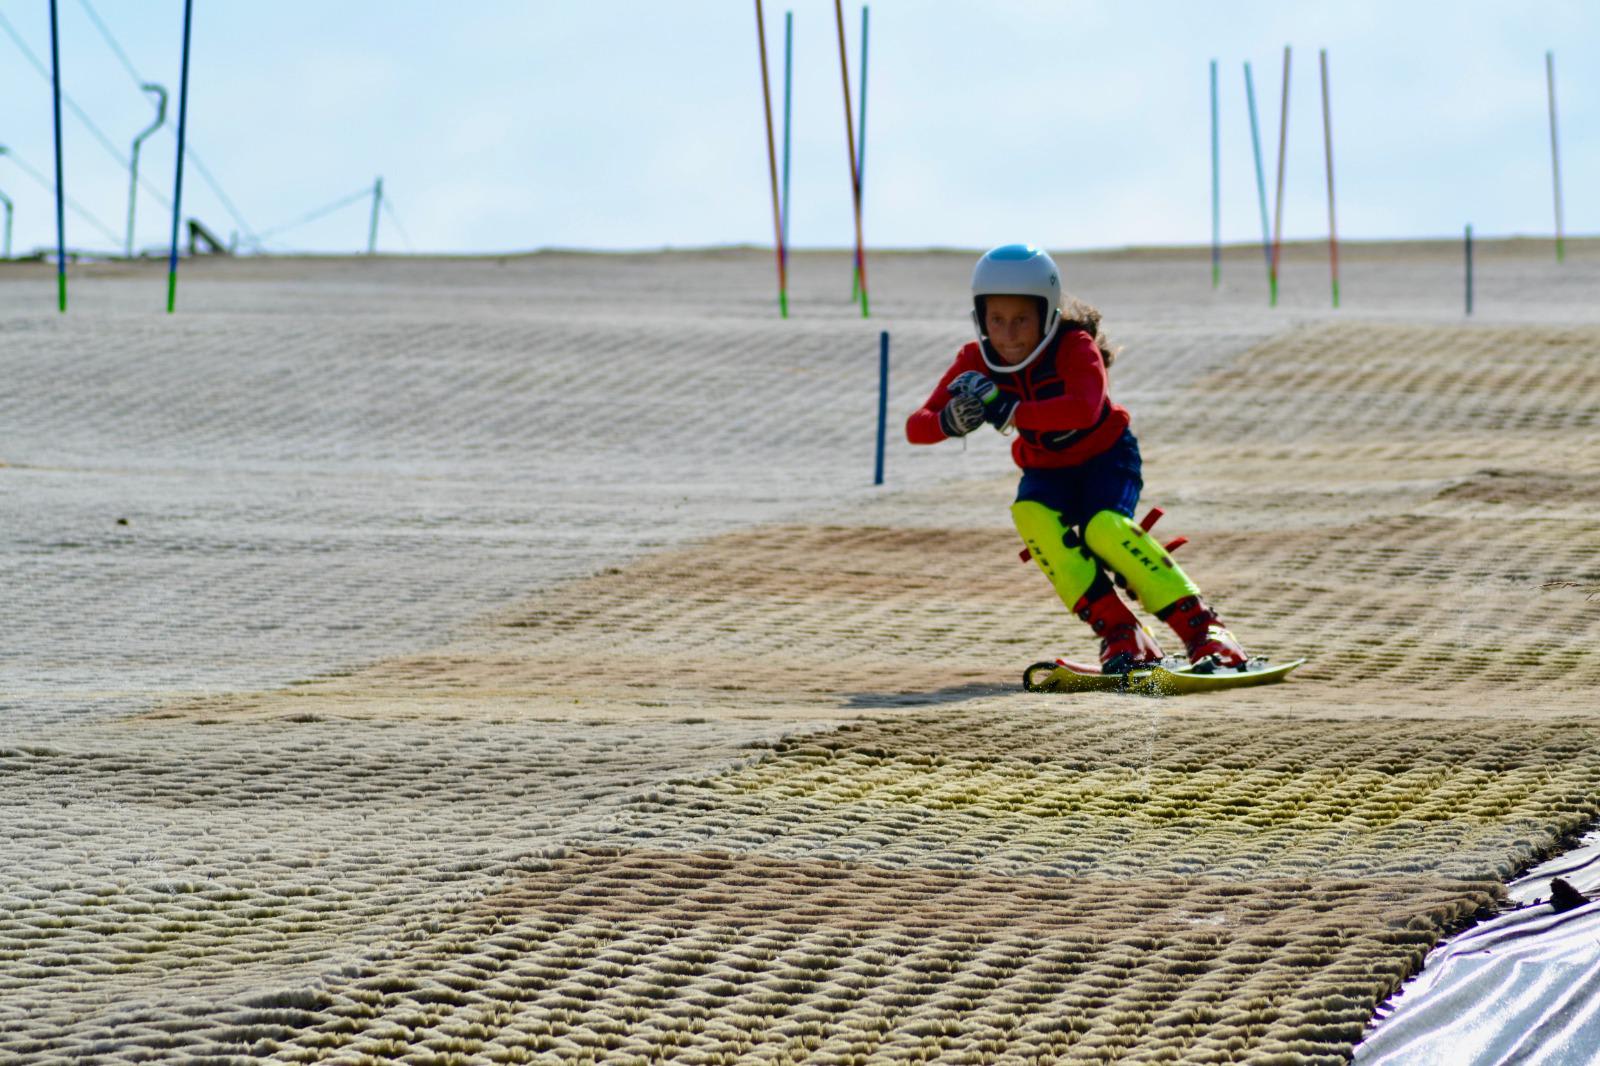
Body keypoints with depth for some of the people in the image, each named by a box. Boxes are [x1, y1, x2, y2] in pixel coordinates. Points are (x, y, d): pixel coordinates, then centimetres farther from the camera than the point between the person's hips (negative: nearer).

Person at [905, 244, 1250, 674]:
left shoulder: (1075, 347, -27)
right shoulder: (976, 362, -15)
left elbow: (1085, 408, -47)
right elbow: (916, 426, -22)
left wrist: (1007, 411, -55)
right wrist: (950, 420, -46)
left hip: (1106, 456, -4)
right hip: (1048, 470, 4)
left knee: (1104, 528, -33)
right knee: (1033, 517, -30)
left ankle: (1202, 628, -25)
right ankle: (1119, 634, -25)